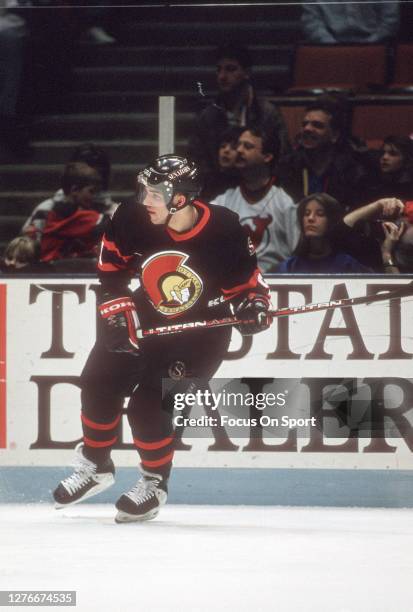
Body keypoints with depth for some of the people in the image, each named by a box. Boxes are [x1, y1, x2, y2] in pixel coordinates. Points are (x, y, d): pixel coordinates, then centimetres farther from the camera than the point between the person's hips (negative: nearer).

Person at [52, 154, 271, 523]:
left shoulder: (223, 230, -28)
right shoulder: (133, 219, -21)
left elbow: (247, 278, -13)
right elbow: (112, 267, -4)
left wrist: (253, 305, -32)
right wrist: (118, 311, -11)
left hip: (202, 327, -4)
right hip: (147, 314, 5)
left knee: (149, 405, -15)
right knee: (99, 383, 4)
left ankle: (155, 483, 8)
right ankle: (96, 466, 28)